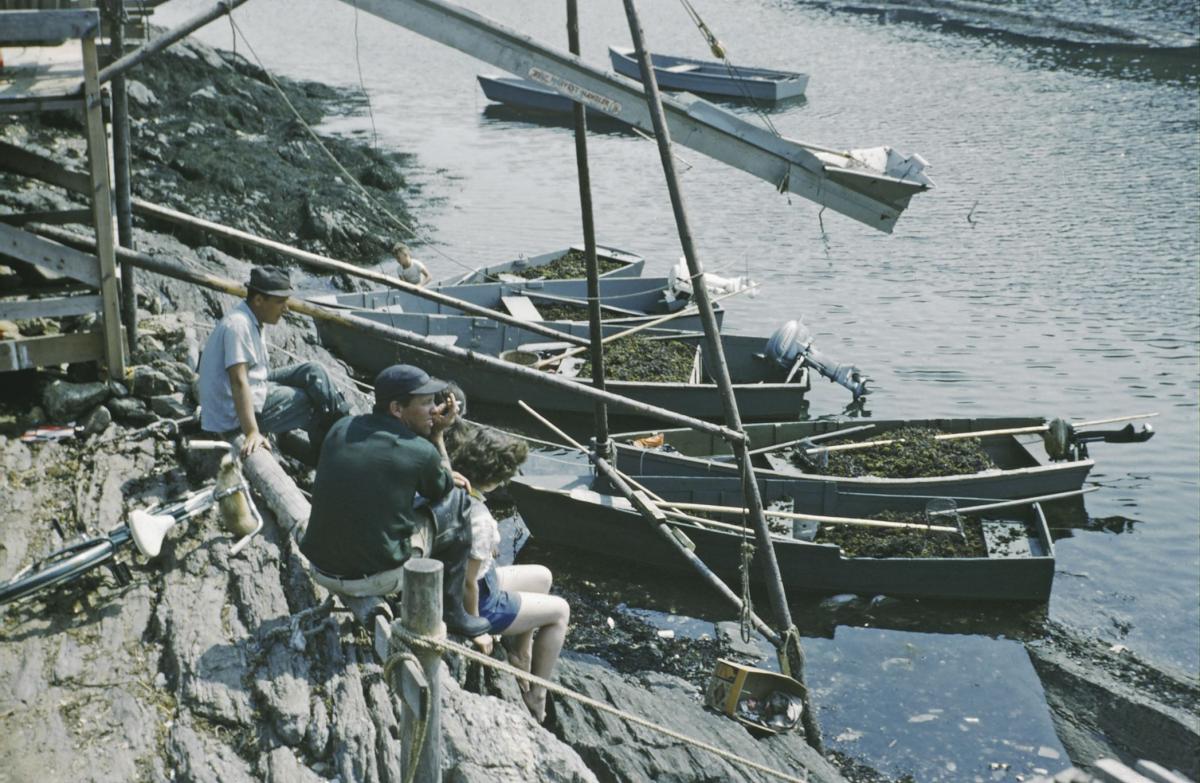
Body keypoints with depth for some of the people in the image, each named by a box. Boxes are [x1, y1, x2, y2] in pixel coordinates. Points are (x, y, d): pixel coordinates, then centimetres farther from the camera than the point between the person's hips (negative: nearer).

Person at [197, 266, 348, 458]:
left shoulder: (254, 320, 5)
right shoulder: (238, 325, -24)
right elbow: (238, 382, -32)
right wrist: (252, 433, -38)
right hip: (235, 413, -9)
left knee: (312, 371, 2)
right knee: (315, 403, -3)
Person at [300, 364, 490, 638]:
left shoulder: (341, 429, 3)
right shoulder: (420, 452, -15)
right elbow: (441, 491, 8)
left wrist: (443, 476, 24)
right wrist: (437, 434, 9)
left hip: (321, 571, 6)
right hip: (379, 578, -6)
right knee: (457, 502, 11)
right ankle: (450, 610, 19)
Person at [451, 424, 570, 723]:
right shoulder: (478, 519, -36)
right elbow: (468, 584, -28)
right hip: (478, 602, -9)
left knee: (542, 577, 28)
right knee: (560, 610, 13)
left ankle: (520, 666, 39)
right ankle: (535, 700, 22)